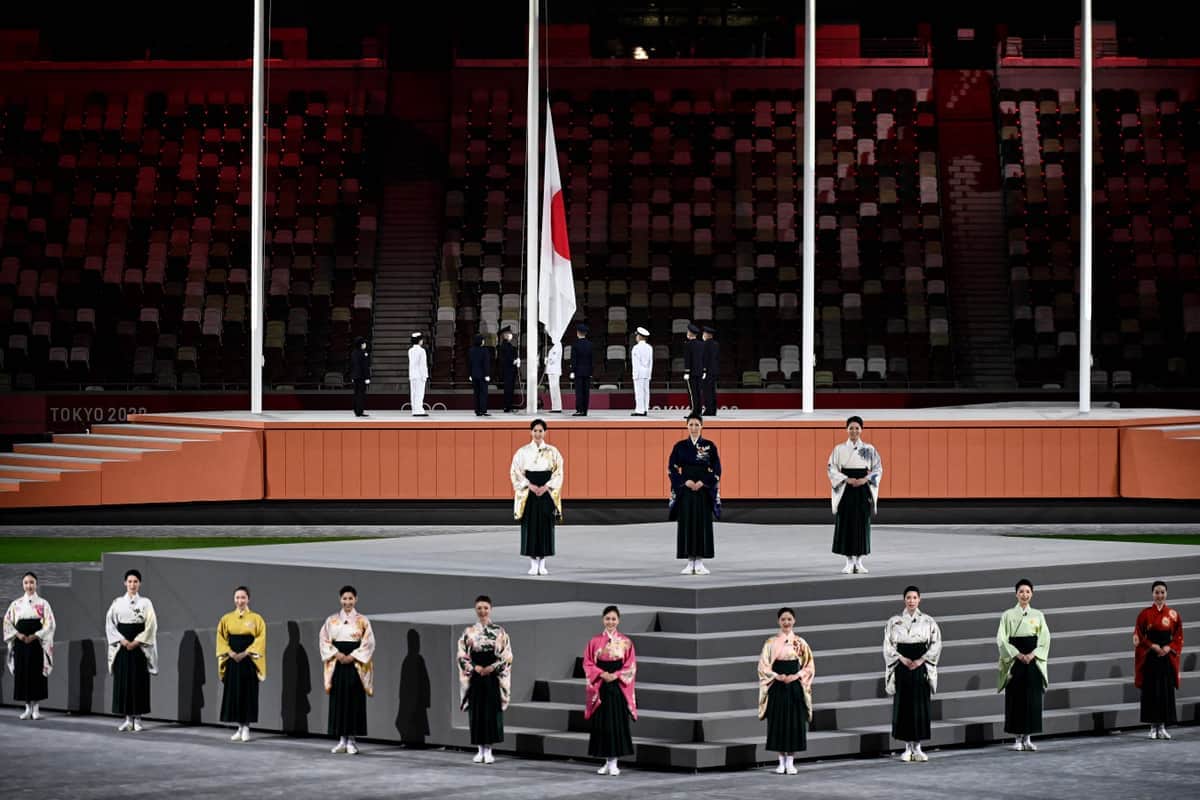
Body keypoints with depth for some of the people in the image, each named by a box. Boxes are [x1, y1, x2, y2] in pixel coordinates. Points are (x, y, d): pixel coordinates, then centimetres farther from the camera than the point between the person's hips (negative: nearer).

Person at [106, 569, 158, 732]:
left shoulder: (145, 603, 2)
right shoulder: (118, 603, 6)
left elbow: (151, 626, -4)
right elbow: (110, 624, 2)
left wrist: (136, 642, -12)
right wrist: (122, 640, -10)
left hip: (139, 647, -2)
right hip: (122, 647, 2)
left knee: (139, 681, -3)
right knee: (123, 681, 0)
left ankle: (137, 718, 3)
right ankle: (128, 719, 6)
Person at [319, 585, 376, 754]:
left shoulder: (363, 621, 3)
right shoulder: (332, 621, 8)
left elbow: (369, 643, -2)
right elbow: (325, 641, 4)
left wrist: (352, 656, -12)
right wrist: (336, 654, -11)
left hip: (355, 665, -2)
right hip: (337, 664, 2)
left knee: (355, 700, -4)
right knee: (338, 701, 1)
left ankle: (352, 740, 0)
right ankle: (341, 739, 6)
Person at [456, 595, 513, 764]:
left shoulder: (499, 631, 2)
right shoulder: (469, 632, 4)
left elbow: (507, 656, 0)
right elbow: (462, 655, 3)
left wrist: (492, 668, -13)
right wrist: (475, 668, -12)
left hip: (493, 676, -1)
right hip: (475, 677, 1)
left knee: (492, 711, -3)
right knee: (476, 711, 1)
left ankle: (488, 751, 2)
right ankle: (480, 750, 9)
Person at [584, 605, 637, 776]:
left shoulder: (626, 642, 2)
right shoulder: (594, 641, 5)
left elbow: (631, 666, 0)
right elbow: (588, 664, 3)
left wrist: (616, 675, -14)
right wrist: (602, 674, -13)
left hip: (618, 687, -1)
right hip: (600, 688, 1)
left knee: (618, 722, -4)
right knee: (601, 722, 1)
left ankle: (614, 763, 2)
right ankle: (607, 761, 10)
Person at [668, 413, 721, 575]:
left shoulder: (710, 446, 2)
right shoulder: (679, 446, 4)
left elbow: (716, 469, 0)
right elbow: (672, 469, 2)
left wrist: (702, 483, -13)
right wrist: (685, 482, -12)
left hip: (704, 490, -1)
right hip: (685, 490, 1)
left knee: (703, 523, -2)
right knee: (686, 523, -2)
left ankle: (700, 563, 2)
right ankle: (690, 563, 4)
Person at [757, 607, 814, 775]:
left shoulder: (800, 643, 5)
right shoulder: (771, 643, 3)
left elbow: (809, 665, 4)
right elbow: (763, 666, 0)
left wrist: (796, 676, -12)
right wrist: (777, 676, -14)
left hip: (795, 686, 0)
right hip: (777, 687, 0)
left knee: (795, 722, -2)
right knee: (778, 722, 0)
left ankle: (790, 762, 4)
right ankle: (781, 762, 8)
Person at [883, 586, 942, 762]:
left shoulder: (928, 621, 5)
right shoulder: (894, 622, 6)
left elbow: (936, 644, 1)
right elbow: (888, 645, 3)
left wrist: (921, 660, -10)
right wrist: (902, 659, -11)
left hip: (921, 667, 0)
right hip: (901, 667, 0)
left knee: (921, 705, -3)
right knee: (903, 704, -2)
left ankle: (917, 747, 2)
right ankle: (908, 747, 4)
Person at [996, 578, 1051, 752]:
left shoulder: (1037, 615, 8)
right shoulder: (1008, 615, 3)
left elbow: (1045, 639, 3)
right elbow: (1001, 639, -4)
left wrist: (1032, 655, -11)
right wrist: (1018, 655, -13)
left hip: (1033, 660, 2)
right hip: (1015, 661, -2)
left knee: (1033, 698, 0)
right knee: (1016, 698, -2)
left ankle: (1028, 738, 6)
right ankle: (1018, 739, 3)